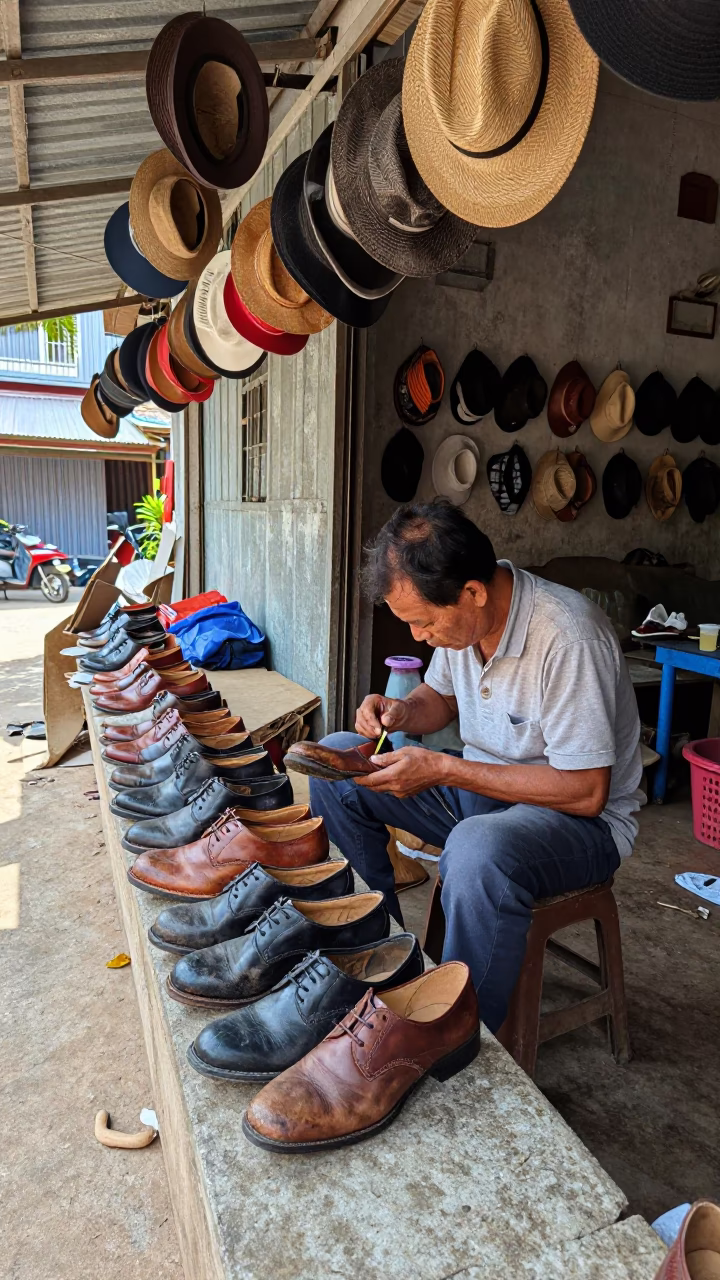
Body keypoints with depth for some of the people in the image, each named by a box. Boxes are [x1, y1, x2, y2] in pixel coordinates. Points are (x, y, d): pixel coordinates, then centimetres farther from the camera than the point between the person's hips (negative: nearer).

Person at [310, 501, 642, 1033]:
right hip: (478, 788, 8)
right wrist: (402, 711, -10)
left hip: (583, 819, -7)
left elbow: (586, 791, -27)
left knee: (479, 852, -40)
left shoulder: (569, 639, -29)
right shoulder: (460, 613, -6)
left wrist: (443, 770, -28)